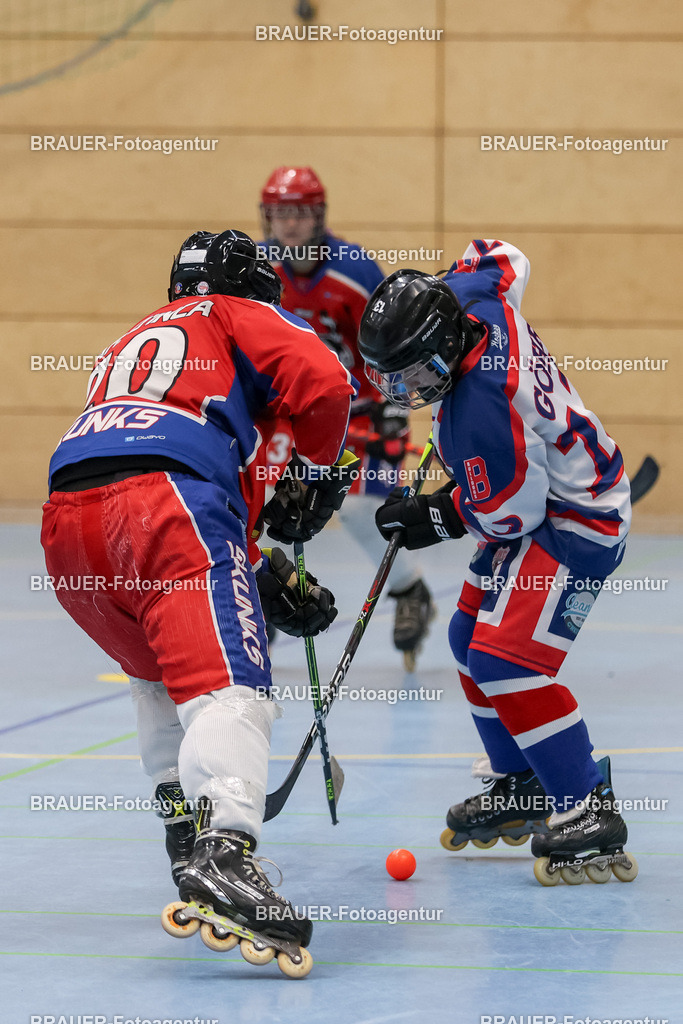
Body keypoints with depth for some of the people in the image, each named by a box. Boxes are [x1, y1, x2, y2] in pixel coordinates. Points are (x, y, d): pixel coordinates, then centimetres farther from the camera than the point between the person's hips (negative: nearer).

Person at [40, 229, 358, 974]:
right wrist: (319, 474, 19)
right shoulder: (243, 316, 23)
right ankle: (226, 852, -40)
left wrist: (266, 580, 38)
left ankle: (186, 837, 24)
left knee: (163, 675, 29)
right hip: (165, 499, -7)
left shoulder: (133, 342, 43)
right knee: (225, 682, -18)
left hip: (67, 519, 7)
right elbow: (322, 382, 2)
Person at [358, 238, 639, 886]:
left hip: (575, 523, -11)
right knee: (472, 637, 17)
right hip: (539, 498, 11)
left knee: (506, 657, -22)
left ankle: (590, 816, -21)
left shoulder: (477, 412, -34)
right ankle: (519, 787, 29)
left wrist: (434, 519, -9)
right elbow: (502, 260, 12)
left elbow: (509, 513, -25)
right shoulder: (471, 299, -11)